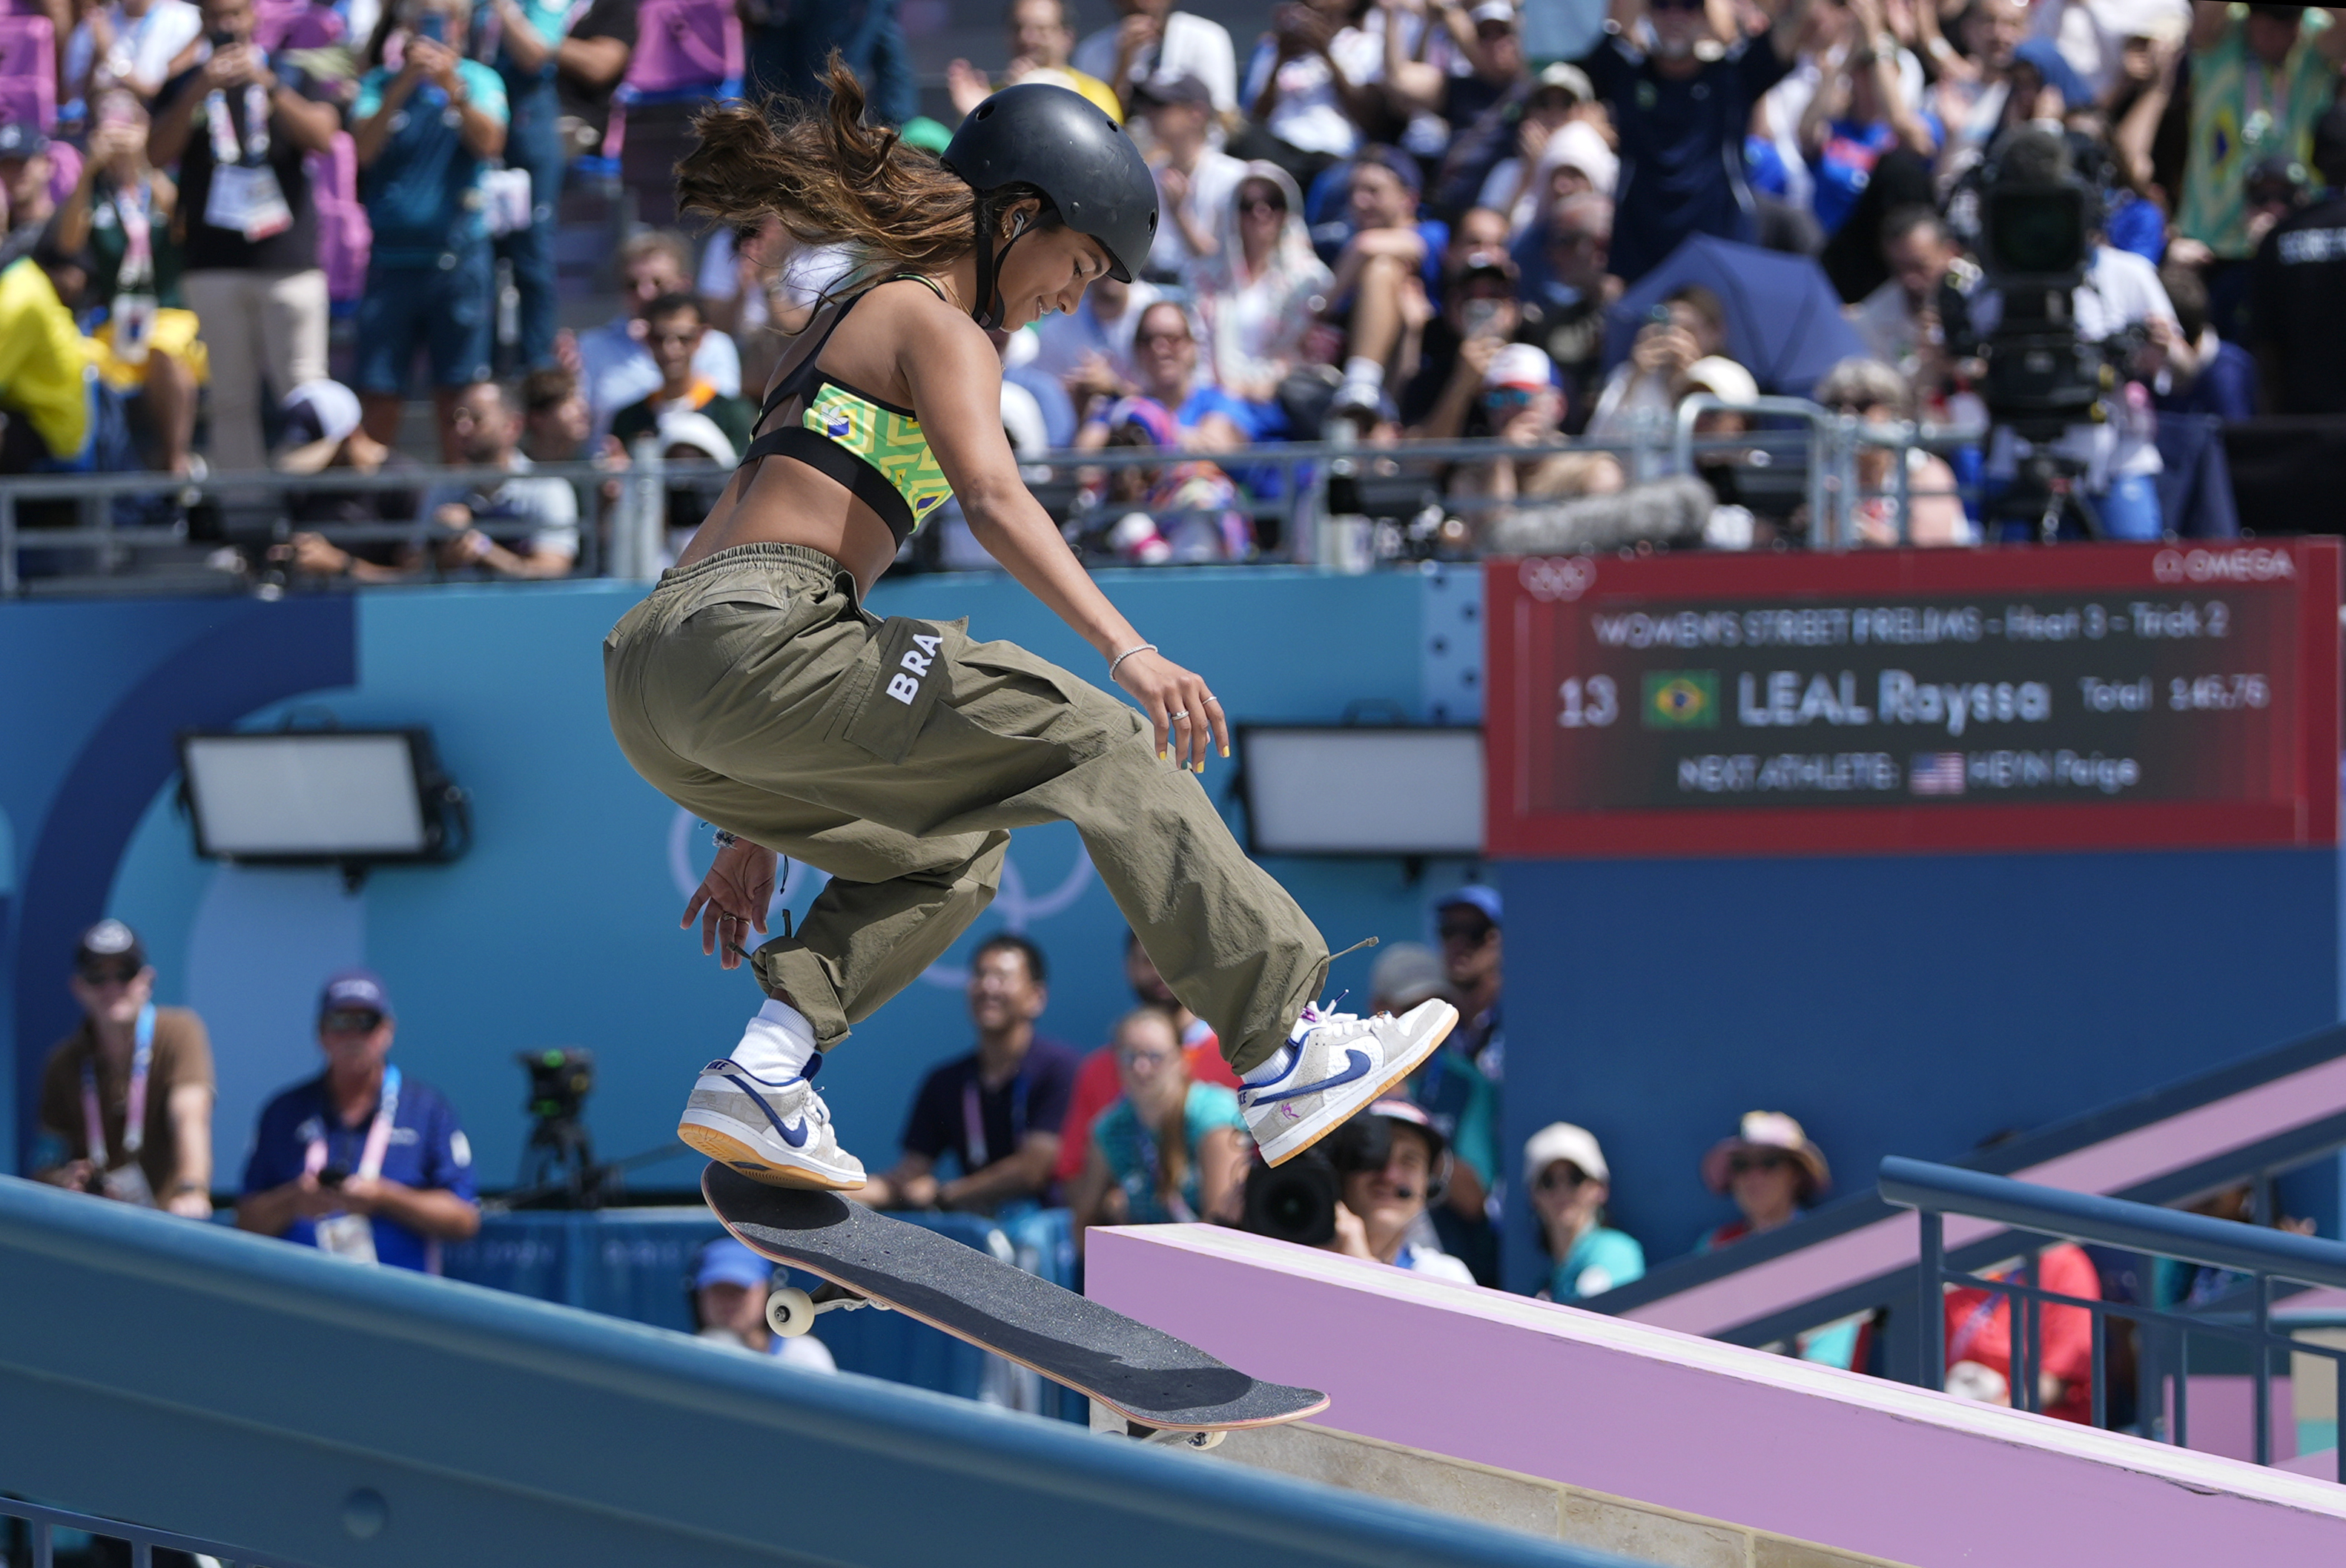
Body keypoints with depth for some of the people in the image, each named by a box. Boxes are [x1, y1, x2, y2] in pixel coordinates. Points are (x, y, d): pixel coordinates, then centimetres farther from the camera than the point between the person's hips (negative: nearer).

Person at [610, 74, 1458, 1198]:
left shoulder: (854, 323, 31)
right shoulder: (938, 328, 2)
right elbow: (993, 498, -18)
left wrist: (753, 827, 32)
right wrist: (1125, 650, -30)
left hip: (651, 690, 9)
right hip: (752, 650, -9)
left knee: (950, 854, 26)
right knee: (1096, 745, -7)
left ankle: (760, 1074, 5)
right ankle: (1284, 1057, -13)